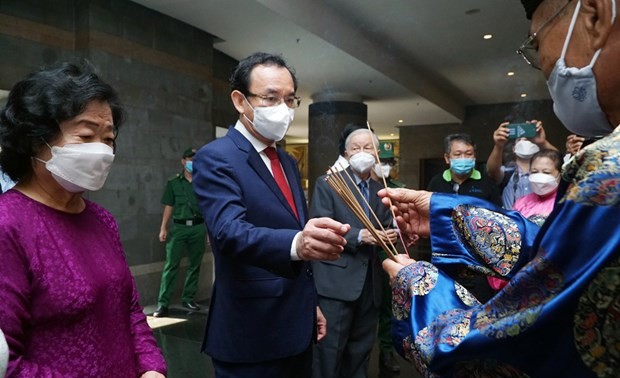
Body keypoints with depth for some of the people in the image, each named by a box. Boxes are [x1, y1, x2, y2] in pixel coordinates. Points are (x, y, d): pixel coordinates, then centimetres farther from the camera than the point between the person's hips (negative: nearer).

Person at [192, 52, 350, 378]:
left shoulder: (287, 162, 11)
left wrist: (310, 304, 16)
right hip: (252, 335, -7)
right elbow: (230, 232, -29)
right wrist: (297, 244, -47)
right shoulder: (215, 158, -14)